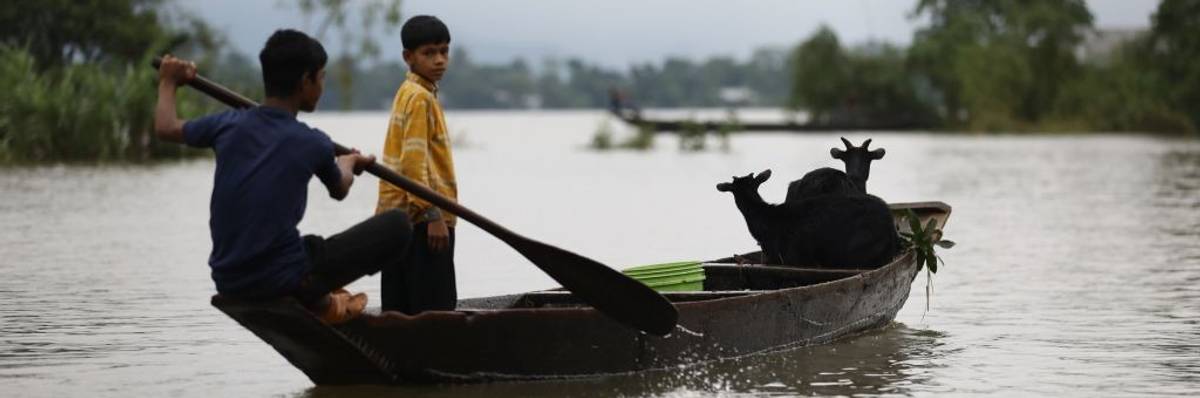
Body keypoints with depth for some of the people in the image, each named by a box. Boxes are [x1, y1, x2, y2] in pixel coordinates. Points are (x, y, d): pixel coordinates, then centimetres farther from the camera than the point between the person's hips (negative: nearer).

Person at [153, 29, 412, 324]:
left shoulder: (229, 125, 1)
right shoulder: (314, 144, -8)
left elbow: (165, 128, 20)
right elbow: (339, 190, 15)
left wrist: (168, 83, 39)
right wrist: (349, 162, 39)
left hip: (227, 281, 6)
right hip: (282, 281, -6)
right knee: (397, 224, 0)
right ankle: (317, 301, 6)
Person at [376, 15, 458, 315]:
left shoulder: (408, 93, 18)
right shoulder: (421, 97, -11)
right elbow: (414, 161, -18)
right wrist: (433, 215, -20)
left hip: (395, 214, 10)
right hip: (422, 220, -10)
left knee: (400, 309, 9)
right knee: (435, 311, -10)